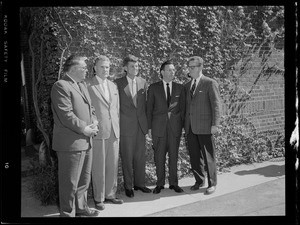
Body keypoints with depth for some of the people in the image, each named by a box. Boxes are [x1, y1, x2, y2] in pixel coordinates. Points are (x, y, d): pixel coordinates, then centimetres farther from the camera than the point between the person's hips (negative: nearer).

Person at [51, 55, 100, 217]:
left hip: (86, 142, 9)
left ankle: (81, 208, 35)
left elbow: (90, 108, 20)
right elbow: (66, 115, -20)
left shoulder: (81, 85, 17)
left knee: (84, 179, 20)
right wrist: (84, 129, -17)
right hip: (70, 143, -9)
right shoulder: (61, 86, -13)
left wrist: (94, 122, 2)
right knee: (70, 182, 3)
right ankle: (68, 213, 19)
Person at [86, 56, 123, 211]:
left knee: (113, 165, 11)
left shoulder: (113, 86, 15)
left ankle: (110, 194, 26)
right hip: (98, 132, -6)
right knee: (98, 167, 4)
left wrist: (117, 126, 14)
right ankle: (98, 198, 18)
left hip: (114, 131, 6)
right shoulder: (87, 85, -6)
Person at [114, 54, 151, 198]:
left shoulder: (143, 82, 9)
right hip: (126, 126, -4)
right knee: (127, 158, 4)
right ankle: (128, 186, 18)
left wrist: (146, 122, 10)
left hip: (141, 125, 4)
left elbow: (144, 104, 13)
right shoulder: (118, 83, -3)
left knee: (141, 156, 10)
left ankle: (139, 183, 25)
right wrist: (116, 124, -3)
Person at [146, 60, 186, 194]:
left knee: (174, 155, 7)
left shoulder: (180, 88, 5)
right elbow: (149, 109, 2)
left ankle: (173, 183, 21)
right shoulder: (153, 88, 1)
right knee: (159, 156, 4)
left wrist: (182, 125, 2)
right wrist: (149, 127, -2)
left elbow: (182, 108, 8)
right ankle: (160, 183, 19)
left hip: (175, 126, 1)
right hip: (158, 126, -1)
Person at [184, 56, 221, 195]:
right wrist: (185, 125, 11)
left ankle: (212, 184, 15)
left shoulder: (210, 83, -3)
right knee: (194, 156, 10)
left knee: (208, 156, 1)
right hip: (190, 127, 6)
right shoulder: (187, 85, 15)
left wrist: (215, 124, -14)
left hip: (204, 127, -6)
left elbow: (216, 105, -8)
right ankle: (199, 181, 25)